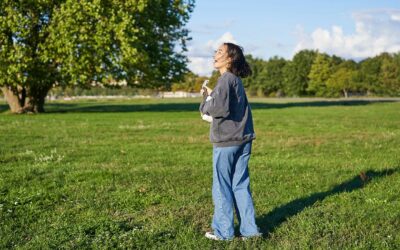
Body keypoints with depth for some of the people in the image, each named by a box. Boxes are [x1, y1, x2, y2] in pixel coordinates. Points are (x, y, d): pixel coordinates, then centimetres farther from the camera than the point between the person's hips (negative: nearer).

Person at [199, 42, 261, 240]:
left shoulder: (226, 79, -11)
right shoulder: (236, 80, 17)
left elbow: (221, 107, -23)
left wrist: (206, 102, -4)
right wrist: (211, 95, 11)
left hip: (226, 142, -8)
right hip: (243, 140, 8)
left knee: (222, 187, 3)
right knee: (240, 185, 12)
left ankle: (223, 231, 11)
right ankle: (249, 229, 15)